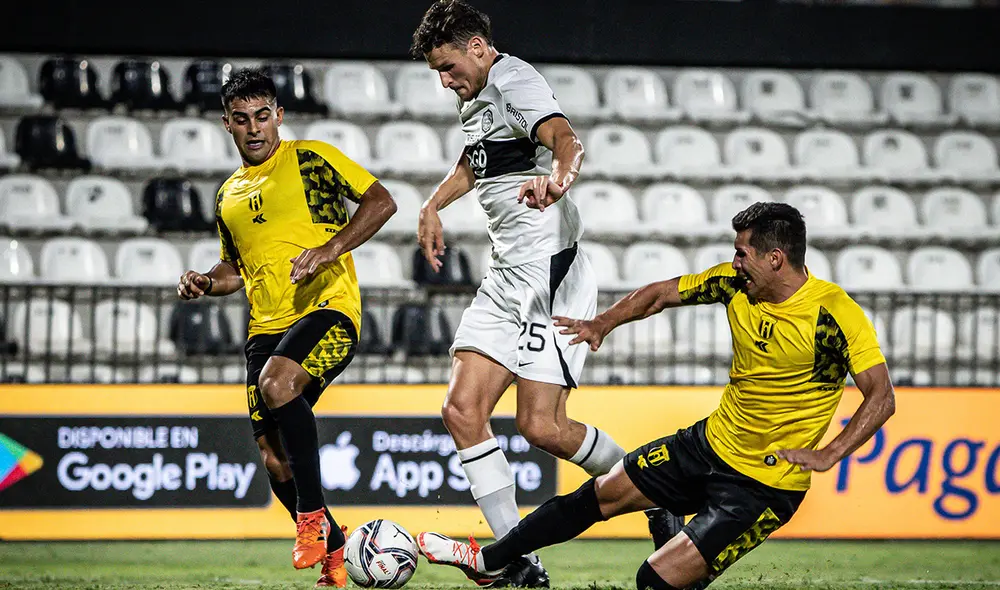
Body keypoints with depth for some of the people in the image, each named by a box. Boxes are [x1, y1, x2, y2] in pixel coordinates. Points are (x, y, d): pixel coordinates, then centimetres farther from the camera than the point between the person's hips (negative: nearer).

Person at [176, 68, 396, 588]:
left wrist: (329, 249, -15)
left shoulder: (312, 159, 4)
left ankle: (313, 516, -24)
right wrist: (205, 282, 10)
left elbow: (381, 201, -3)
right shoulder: (229, 195, 21)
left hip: (327, 307, -6)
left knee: (277, 384, -35)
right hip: (267, 329, 6)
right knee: (274, 459, -2)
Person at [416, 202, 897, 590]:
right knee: (602, 493, 15)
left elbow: (881, 397, -22)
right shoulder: (736, 283, -2)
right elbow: (664, 293, 13)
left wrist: (828, 456, -28)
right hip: (709, 443, 7)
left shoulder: (835, 314, -23)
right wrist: (602, 324, 4)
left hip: (766, 484, -7)